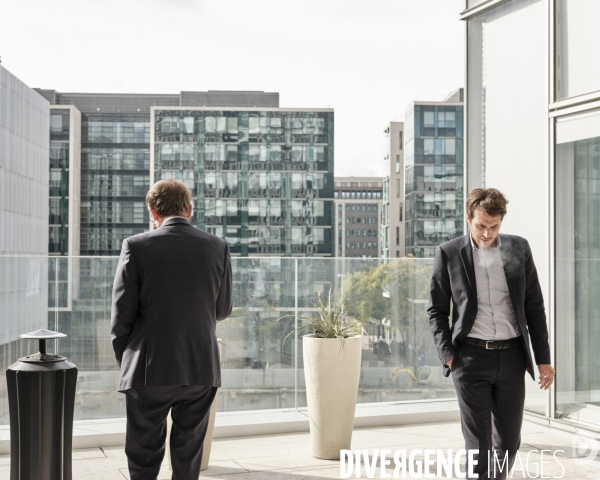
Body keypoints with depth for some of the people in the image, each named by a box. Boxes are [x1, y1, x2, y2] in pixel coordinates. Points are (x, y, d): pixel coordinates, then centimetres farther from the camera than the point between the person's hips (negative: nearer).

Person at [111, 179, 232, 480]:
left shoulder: (137, 246, -7)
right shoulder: (217, 248, 0)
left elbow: (121, 315, -5)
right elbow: (223, 310, 9)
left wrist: (126, 364, 10)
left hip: (150, 371, -2)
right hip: (202, 369, 3)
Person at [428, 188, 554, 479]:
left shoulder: (519, 248, 5)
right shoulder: (449, 253, -1)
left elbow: (534, 307, 8)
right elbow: (436, 310, 4)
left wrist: (544, 358, 5)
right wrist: (448, 355, -6)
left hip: (511, 356, 2)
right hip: (471, 357, -2)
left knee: (508, 441, 10)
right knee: (477, 444, 0)